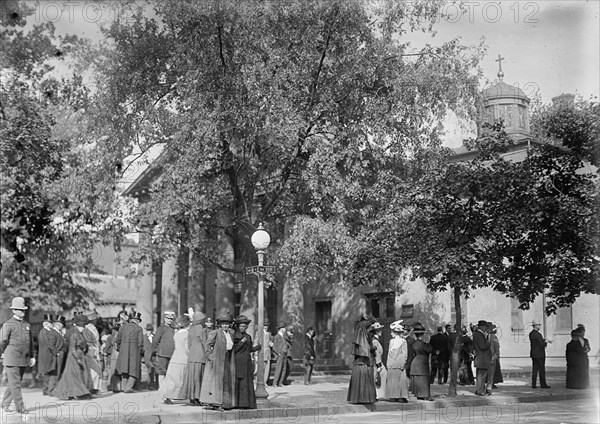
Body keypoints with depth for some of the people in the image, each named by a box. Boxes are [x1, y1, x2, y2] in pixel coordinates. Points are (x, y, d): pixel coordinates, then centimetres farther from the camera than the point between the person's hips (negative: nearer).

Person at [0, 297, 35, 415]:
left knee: (15, 383, 11)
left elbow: (30, 341, 19)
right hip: (11, 359, -6)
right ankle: (20, 407, -5)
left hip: (23, 360, 6)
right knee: (15, 384, -6)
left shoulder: (27, 325, 13)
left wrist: (32, 356, 15)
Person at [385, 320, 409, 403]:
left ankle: (402, 397, -4)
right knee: (392, 380, 3)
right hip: (392, 365, 5)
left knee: (401, 380, -5)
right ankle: (393, 396, 5)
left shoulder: (403, 341, -3)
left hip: (400, 365, -5)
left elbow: (405, 354, -5)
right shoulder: (391, 341, 13)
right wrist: (388, 364, 10)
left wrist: (402, 363, -9)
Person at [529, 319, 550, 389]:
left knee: (535, 370, 8)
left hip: (533, 354, 8)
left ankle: (533, 384, 7)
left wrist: (544, 340, 9)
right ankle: (543, 384, 4)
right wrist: (546, 343, 1)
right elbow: (542, 344, -20)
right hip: (539, 355, -8)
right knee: (542, 370, 0)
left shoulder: (531, 333, 10)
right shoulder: (537, 334, -18)